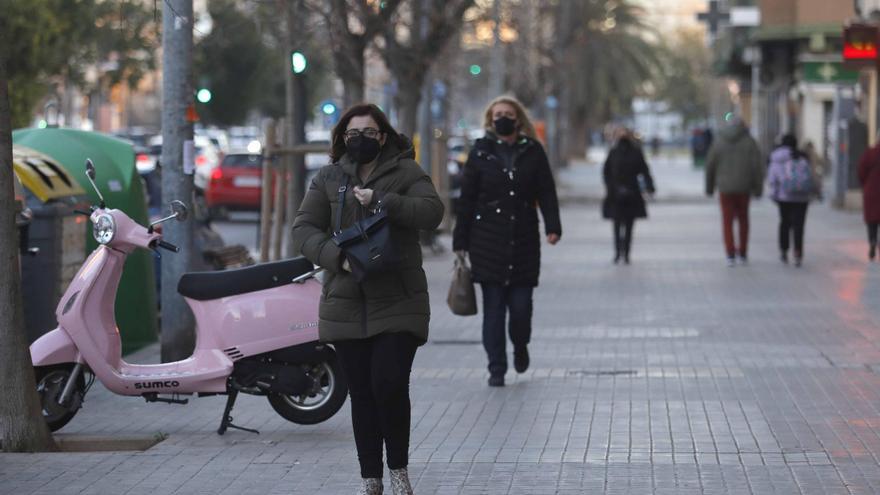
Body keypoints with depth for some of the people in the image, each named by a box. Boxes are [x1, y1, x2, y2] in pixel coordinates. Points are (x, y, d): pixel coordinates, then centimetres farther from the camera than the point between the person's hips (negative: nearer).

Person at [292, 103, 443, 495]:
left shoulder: (406, 172, 4)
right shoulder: (329, 178, 10)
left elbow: (432, 211, -12)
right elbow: (304, 228, 4)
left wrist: (381, 201, -23)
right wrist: (338, 258, -13)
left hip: (398, 301, -2)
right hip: (346, 303, 3)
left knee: (389, 385, -13)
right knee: (361, 394, 5)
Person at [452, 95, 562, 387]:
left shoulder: (533, 151, 6)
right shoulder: (481, 152, 5)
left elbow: (546, 192, 4)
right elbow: (466, 199, 4)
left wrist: (553, 227, -12)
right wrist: (460, 242, 1)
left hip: (524, 241, 0)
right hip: (488, 240, 0)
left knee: (521, 305, -2)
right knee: (493, 307, -2)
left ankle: (520, 346, 29)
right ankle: (496, 369, 5)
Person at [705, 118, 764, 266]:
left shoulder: (719, 142, 1)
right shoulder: (749, 142, -3)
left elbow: (710, 166, 4)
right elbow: (757, 166, -7)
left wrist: (710, 187, 15)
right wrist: (757, 188, -1)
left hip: (725, 188, 0)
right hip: (743, 188, 0)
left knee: (727, 221, 5)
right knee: (743, 220, 16)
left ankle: (730, 254, -8)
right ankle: (742, 253, 20)